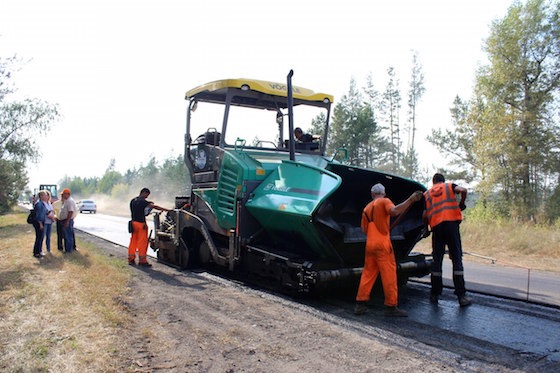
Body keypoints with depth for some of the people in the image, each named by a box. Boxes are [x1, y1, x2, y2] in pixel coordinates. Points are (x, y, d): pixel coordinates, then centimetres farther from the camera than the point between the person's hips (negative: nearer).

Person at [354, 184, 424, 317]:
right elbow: (394, 211, -21)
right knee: (389, 275, -2)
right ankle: (391, 307, -1)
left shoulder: (366, 208, 19)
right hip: (382, 244, -6)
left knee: (367, 274, 10)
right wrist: (410, 200, -20)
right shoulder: (384, 201, 1)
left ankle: (360, 304, 11)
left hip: (369, 245, 6)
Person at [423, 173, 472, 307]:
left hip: (436, 226, 2)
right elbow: (463, 190, -6)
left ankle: (435, 294, 9)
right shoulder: (449, 186, 16)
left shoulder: (427, 194, 20)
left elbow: (425, 215, 12)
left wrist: (427, 223, 31)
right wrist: (461, 203, 9)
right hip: (451, 222, -2)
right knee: (457, 258, -1)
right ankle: (461, 296, -4)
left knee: (437, 260, 7)